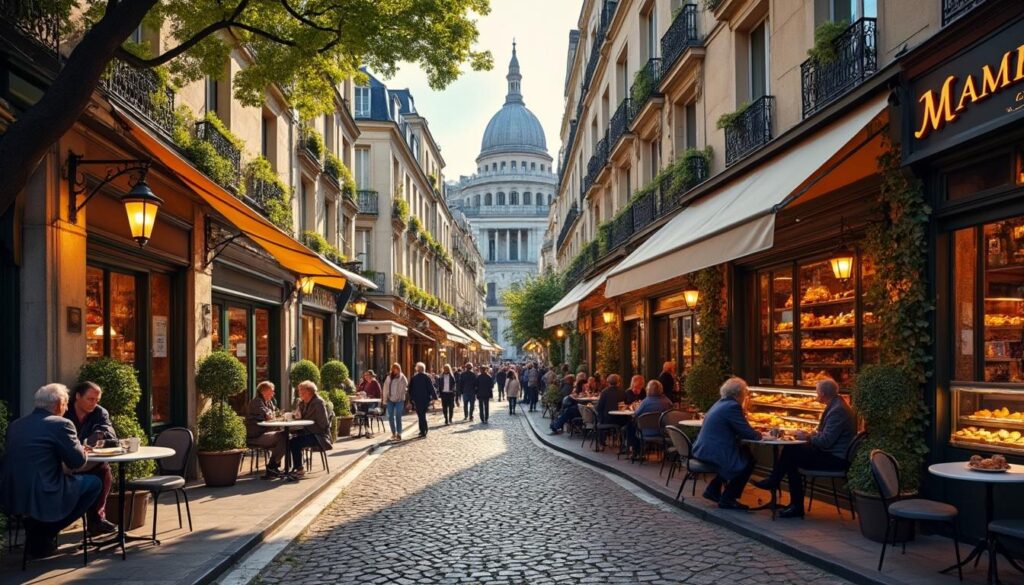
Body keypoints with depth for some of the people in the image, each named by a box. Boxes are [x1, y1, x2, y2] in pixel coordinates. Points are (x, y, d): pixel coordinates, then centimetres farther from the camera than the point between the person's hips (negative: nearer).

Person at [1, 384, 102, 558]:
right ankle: (44, 533, 10)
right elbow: (78, 462, -6)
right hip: (41, 498, -8)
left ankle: (35, 527, 23)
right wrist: (83, 451, 17)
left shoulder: (15, 425, 11)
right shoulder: (61, 424, -9)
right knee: (93, 483, 10)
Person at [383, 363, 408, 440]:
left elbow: (405, 388, -7)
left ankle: (399, 434, 6)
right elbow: (385, 388, 9)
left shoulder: (402, 378, -3)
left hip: (399, 400, -4)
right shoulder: (389, 377, 8)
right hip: (390, 400, 4)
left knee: (398, 417, -1)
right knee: (390, 417, 6)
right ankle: (393, 433, 18)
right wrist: (385, 398, 2)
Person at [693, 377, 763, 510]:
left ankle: (713, 490, 24)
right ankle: (727, 499, 7)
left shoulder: (721, 403, 14)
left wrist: (754, 432, 12)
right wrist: (759, 434, 4)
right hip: (713, 453, -10)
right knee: (749, 460, 3)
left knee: (744, 453, 24)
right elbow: (749, 433, -17)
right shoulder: (732, 406, -16)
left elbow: (737, 430, 23)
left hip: (703, 450, 10)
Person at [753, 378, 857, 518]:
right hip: (831, 452, 10)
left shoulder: (837, 410, -21)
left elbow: (825, 442, -25)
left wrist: (807, 437, -9)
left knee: (791, 454, -11)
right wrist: (811, 435, 3)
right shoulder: (836, 405, 11)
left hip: (835, 459, -10)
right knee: (790, 449, 3)